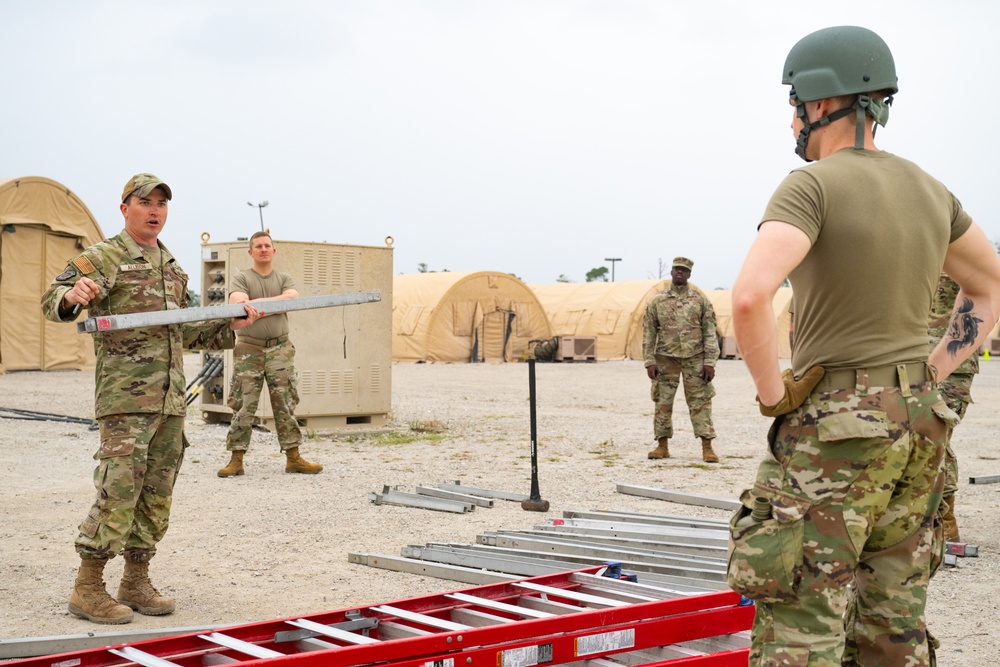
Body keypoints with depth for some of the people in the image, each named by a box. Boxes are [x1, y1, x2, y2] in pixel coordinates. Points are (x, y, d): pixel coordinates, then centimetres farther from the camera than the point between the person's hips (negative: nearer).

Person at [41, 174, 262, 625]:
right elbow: (51, 301, -14)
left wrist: (229, 325, 14)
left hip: (171, 401, 7)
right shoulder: (103, 258, -2)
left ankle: (136, 583, 18)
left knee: (156, 497, 9)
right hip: (125, 397, -7)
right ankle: (87, 590, -2)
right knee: (118, 492, -11)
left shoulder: (173, 269, 19)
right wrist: (71, 296, -37)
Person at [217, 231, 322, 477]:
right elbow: (237, 303, -12)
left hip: (280, 348, 2)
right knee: (243, 404, -3)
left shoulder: (284, 279, 14)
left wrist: (258, 302, -12)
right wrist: (276, 303, -19)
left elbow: (292, 299, -7)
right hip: (249, 349, -2)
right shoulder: (241, 279, 7)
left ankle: (293, 457, 8)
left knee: (285, 404, 4)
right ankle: (236, 459, 1)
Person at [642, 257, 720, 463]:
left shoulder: (701, 300, 3)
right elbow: (649, 333, 5)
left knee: (700, 402, -3)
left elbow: (710, 332, 1)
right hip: (666, 359, 1)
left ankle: (707, 447, -1)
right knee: (663, 403, 4)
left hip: (695, 358, -1)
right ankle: (662, 446, 13)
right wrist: (649, 361, -4)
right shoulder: (657, 301, 5)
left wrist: (710, 362, -7)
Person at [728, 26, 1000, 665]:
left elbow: (750, 295, -29)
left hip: (831, 428, -8)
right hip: (916, 429, 8)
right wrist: (929, 374, 17)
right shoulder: (927, 189, 10)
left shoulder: (812, 185, -13)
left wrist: (772, 391, -14)